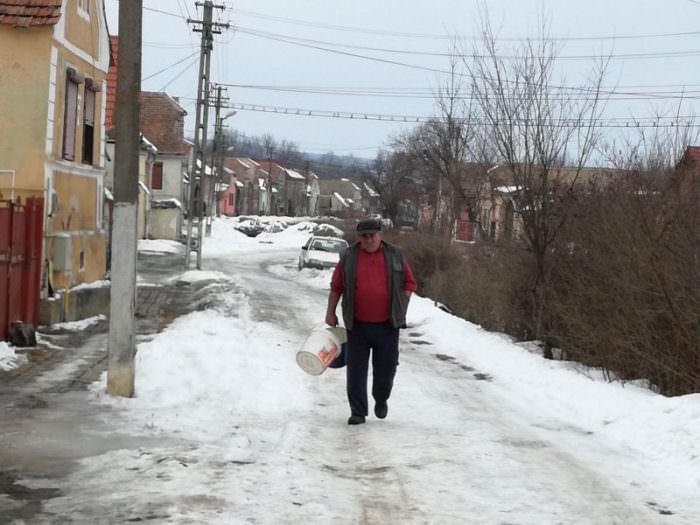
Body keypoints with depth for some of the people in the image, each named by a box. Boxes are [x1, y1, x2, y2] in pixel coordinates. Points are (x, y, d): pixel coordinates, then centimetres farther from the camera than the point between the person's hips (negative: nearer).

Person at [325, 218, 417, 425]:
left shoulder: (395, 255, 4)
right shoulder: (349, 257, 2)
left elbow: (409, 283, 10)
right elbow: (336, 287, 8)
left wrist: (400, 308, 1)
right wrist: (330, 312, 7)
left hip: (386, 325, 0)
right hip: (357, 325, 0)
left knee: (386, 367, 7)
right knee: (356, 369, -1)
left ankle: (381, 400, 33)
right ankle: (358, 412, 5)